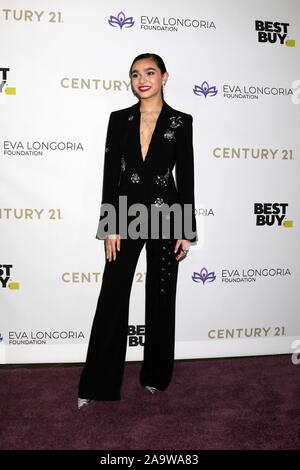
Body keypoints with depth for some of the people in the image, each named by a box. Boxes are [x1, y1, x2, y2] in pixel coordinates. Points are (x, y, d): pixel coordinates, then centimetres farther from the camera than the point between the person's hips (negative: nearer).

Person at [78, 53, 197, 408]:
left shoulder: (180, 122, 2)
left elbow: (186, 178, 1)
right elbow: (110, 174, 2)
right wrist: (109, 228, -5)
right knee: (112, 298, 2)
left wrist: (186, 231, -2)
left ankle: (155, 375, 28)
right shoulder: (119, 119, 6)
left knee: (161, 297, 9)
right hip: (126, 214, 1)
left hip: (165, 217, -1)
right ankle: (97, 384, 15)